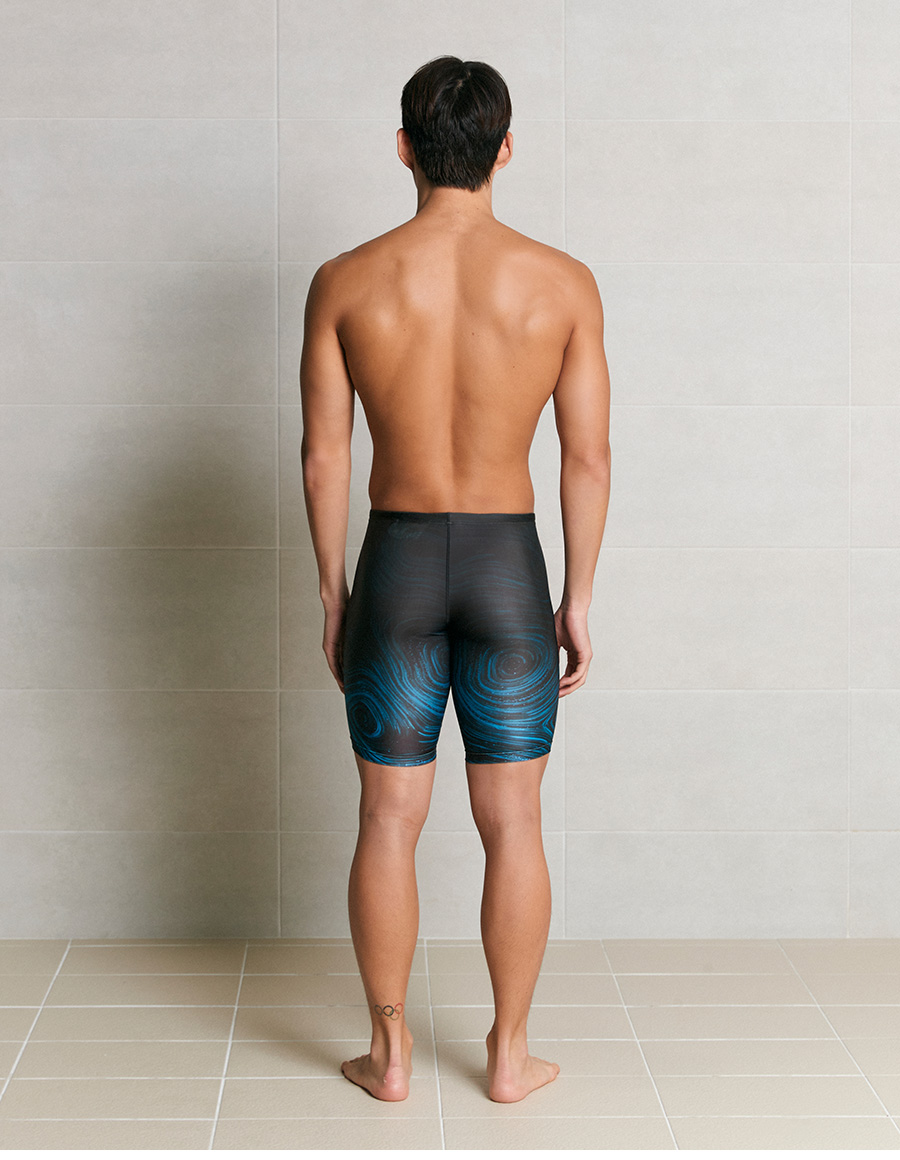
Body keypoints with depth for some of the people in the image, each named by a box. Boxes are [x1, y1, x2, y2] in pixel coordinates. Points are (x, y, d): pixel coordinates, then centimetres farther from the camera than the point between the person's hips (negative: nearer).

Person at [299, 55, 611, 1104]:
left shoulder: (344, 283, -6)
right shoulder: (561, 283, -6)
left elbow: (323, 455, -3)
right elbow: (588, 456, -4)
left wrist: (333, 594, 7)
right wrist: (577, 601, 5)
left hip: (397, 565, 0)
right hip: (509, 566, 0)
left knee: (389, 821, 11)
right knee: (512, 824, 10)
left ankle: (389, 1054, 21)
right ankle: (510, 1056, 21)